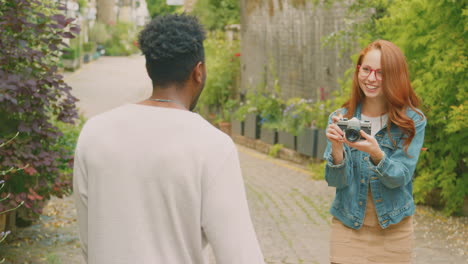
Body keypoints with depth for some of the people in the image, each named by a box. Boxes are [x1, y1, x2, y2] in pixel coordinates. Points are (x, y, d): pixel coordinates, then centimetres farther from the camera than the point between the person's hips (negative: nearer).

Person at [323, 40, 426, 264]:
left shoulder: (413, 121, -7)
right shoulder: (340, 118, -2)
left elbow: (399, 178, -15)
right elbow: (336, 181, -7)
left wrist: (376, 154, -33)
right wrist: (336, 148, -26)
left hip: (394, 230, -1)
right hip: (348, 227, 1)